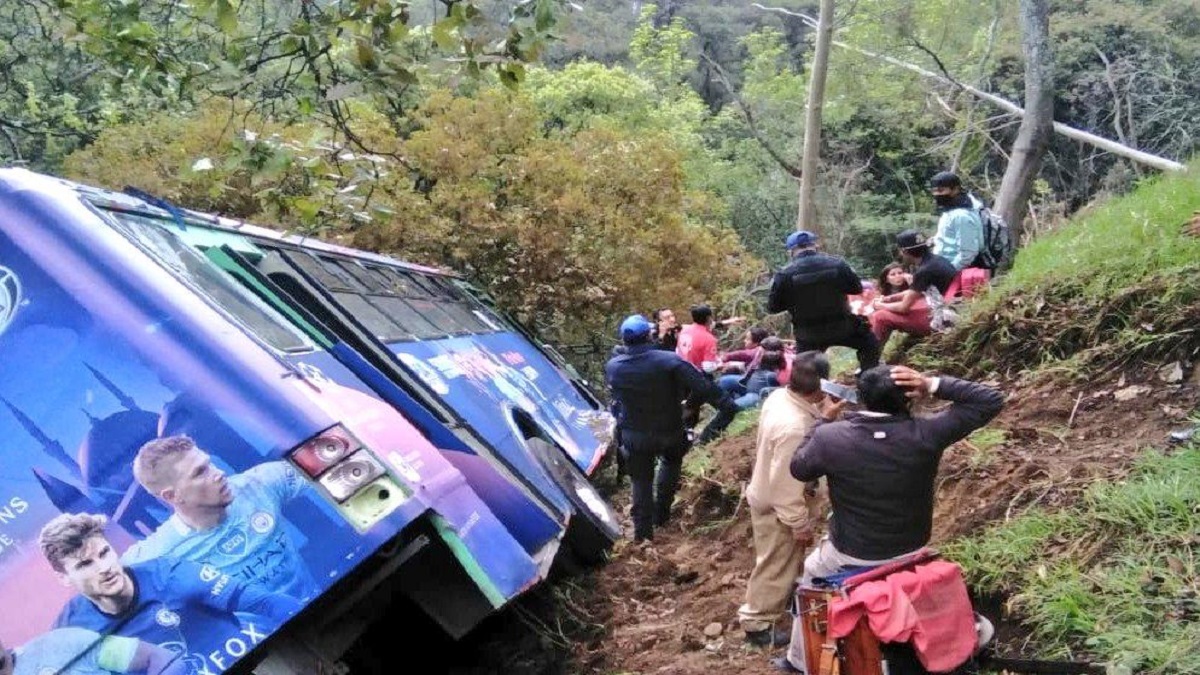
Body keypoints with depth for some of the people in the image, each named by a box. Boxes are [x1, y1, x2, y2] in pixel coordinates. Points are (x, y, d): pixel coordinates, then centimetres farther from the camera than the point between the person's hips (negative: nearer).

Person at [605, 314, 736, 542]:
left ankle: (643, 531, 20)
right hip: (669, 431, -1)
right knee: (670, 463, 29)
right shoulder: (669, 361, -22)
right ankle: (661, 514, 30)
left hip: (634, 436, 1)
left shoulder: (612, 367, -11)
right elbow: (702, 386, -20)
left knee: (641, 480, 16)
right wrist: (727, 404, -10)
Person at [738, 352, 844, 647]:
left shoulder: (780, 396, -11)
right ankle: (757, 622, 31)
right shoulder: (793, 427, -38)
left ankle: (784, 594, 55)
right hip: (778, 505, -9)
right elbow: (786, 485, -30)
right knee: (776, 565, 13)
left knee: (787, 560, 32)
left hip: (767, 492, 9)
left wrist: (825, 418, -7)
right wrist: (801, 525, -18)